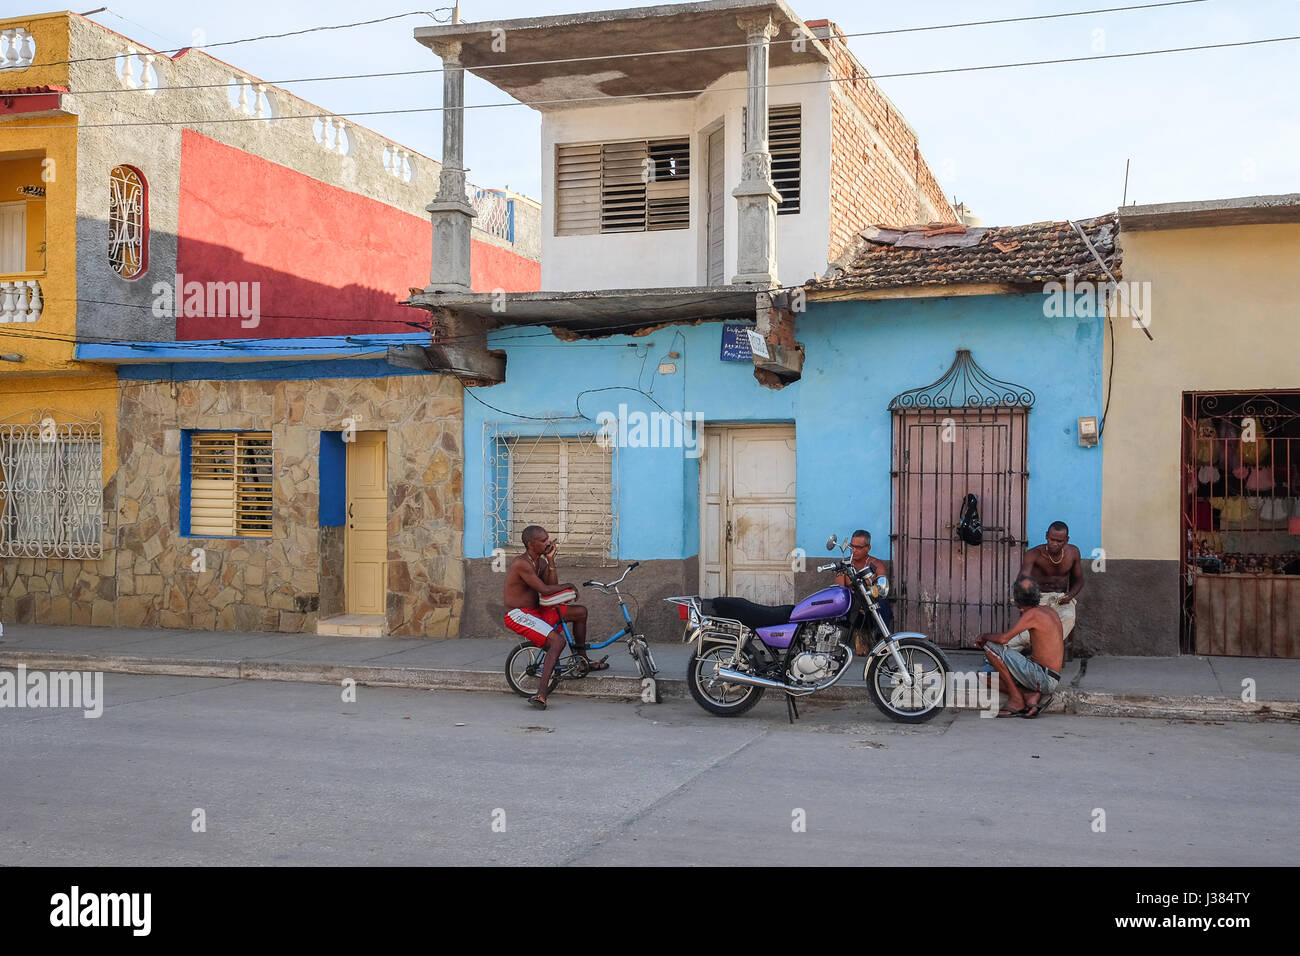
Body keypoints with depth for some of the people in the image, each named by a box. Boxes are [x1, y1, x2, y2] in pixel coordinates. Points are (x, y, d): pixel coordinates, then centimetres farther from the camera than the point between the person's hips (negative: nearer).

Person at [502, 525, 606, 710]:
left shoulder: (541, 562, 9)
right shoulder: (521, 564, -21)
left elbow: (553, 585, -1)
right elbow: (545, 590, -23)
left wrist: (551, 560, -7)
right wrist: (568, 586, -7)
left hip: (536, 611, 10)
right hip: (517, 615, -10)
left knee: (581, 611, 12)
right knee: (557, 640, -30)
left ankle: (583, 660, 27)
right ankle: (540, 694, -34)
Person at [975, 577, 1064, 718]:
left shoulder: (1032, 614, -15)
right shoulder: (1050, 611, 12)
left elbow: (1003, 638, -21)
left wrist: (984, 636, 0)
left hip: (1042, 677, -9)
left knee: (990, 646, -11)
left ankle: (1016, 698, -7)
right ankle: (1033, 695, -1)